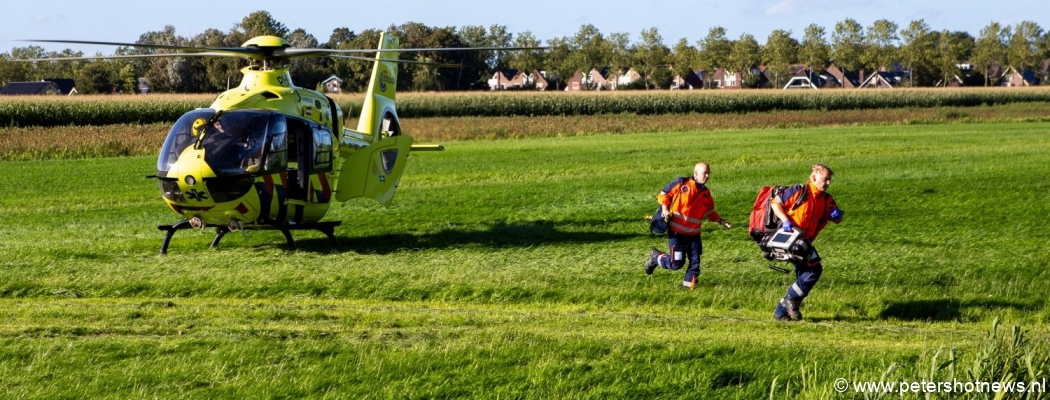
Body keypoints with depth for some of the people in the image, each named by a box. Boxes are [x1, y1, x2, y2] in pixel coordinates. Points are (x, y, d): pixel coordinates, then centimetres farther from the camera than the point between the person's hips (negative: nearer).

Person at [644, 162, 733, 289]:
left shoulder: (706, 193, 9)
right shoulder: (681, 183, -10)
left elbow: (710, 211, 22)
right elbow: (664, 194, -1)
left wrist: (720, 221, 11)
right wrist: (665, 209, -14)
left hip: (693, 233, 6)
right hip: (676, 231, -6)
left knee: (695, 261, 3)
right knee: (677, 263, -6)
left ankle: (689, 284, 18)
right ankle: (656, 257, 19)